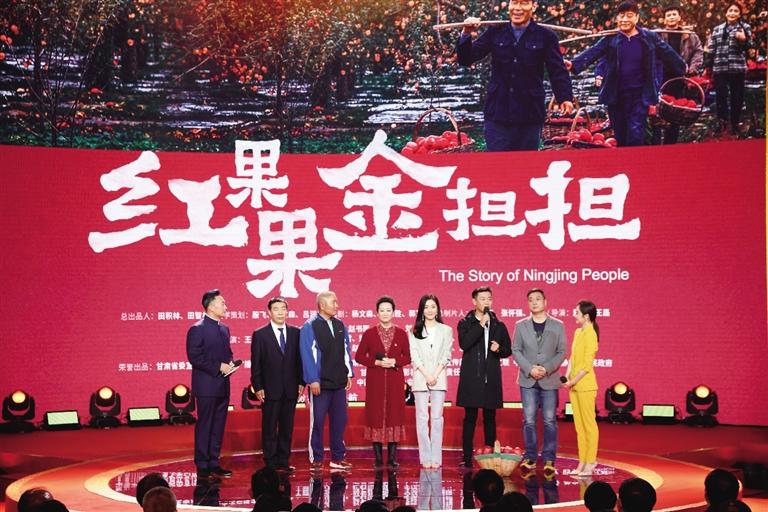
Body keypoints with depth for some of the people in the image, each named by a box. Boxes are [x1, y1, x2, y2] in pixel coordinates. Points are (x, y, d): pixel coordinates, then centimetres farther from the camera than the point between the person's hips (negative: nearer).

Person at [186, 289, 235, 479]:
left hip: (222, 386, 8)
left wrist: (230, 363, 1)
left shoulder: (224, 329, 13)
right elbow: (194, 357, -16)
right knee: (204, 426, -1)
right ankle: (202, 467, 5)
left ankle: (214, 464, 19)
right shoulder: (197, 329, -11)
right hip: (206, 387, -8)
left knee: (218, 427, 11)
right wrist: (218, 367, -18)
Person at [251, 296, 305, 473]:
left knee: (287, 428, 7)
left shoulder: (295, 333, 7)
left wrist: (301, 382, 2)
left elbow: (299, 359, 9)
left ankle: (283, 461, 15)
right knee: (269, 429, 3)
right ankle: (270, 463, 9)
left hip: (290, 390, 3)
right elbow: (256, 364, -2)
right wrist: (258, 388, -7)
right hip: (270, 390, -3)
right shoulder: (260, 335, -1)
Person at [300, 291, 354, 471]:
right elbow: (307, 354, -10)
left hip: (339, 382, 5)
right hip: (320, 383, -5)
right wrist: (313, 380, -13)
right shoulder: (310, 327, -6)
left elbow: (346, 351, 14)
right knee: (317, 422, 1)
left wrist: (349, 374, 8)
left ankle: (338, 458, 17)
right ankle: (316, 459, 9)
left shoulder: (340, 325, 10)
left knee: (339, 421, 8)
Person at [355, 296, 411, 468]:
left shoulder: (401, 334, 6)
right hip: (375, 381, -1)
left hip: (395, 381, 1)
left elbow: (408, 357, 7)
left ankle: (392, 457, 6)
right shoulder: (369, 334, 3)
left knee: (395, 414, -1)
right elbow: (359, 357, 2)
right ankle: (378, 457, 6)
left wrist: (394, 361, -12)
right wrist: (377, 362, -12)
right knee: (375, 415, -2)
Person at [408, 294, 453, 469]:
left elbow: (446, 356, 3)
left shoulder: (446, 330, 9)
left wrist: (435, 375, -9)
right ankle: (425, 458, 1)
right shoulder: (415, 331, 9)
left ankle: (436, 458, 1)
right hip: (420, 378, 0)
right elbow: (414, 356, 1)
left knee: (437, 418, -1)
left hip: (439, 378, 0)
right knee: (422, 418, -1)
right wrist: (426, 375, -9)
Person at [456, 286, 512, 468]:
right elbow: (464, 344, -15)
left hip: (491, 379, 3)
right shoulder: (465, 324, 3)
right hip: (471, 378, -3)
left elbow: (508, 350, 16)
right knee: (470, 419, -2)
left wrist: (498, 349, -6)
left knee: (490, 419, 5)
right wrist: (481, 325, -16)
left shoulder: (499, 326, 12)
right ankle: (467, 458, 0)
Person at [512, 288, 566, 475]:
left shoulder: (557, 325, 4)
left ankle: (549, 459, 7)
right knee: (529, 420, 1)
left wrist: (547, 369, -13)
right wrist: (530, 368, -11)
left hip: (549, 380, -1)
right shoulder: (521, 325, 6)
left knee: (550, 420, 0)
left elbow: (562, 352, 1)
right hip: (528, 380, 1)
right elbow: (515, 350, 3)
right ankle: (530, 457, 10)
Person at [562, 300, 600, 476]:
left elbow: (587, 364, -16)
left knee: (589, 424, 0)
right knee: (579, 425, 12)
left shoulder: (590, 334, -14)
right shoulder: (578, 332, 12)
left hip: (585, 385, -8)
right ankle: (582, 462, 18)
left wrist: (574, 381, -13)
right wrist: (567, 377, 4)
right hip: (574, 385, 8)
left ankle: (590, 463, 6)